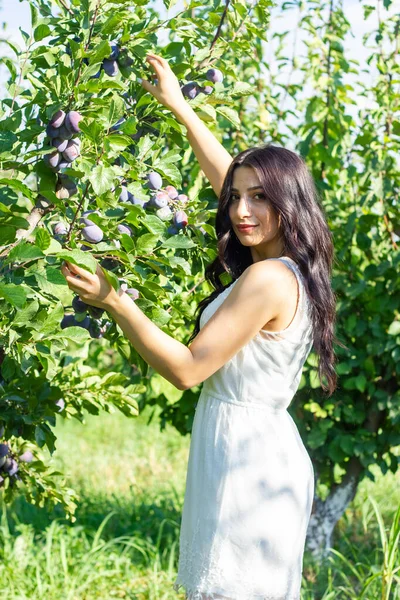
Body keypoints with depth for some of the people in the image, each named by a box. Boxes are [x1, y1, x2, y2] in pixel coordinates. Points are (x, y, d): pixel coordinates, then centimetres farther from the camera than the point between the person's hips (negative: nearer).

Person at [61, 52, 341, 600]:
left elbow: (187, 369, -16)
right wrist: (180, 107, 30)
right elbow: (226, 175, 22)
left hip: (242, 452, -10)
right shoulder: (289, 266, 9)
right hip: (266, 448, 10)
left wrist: (114, 302, -12)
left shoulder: (267, 279, -18)